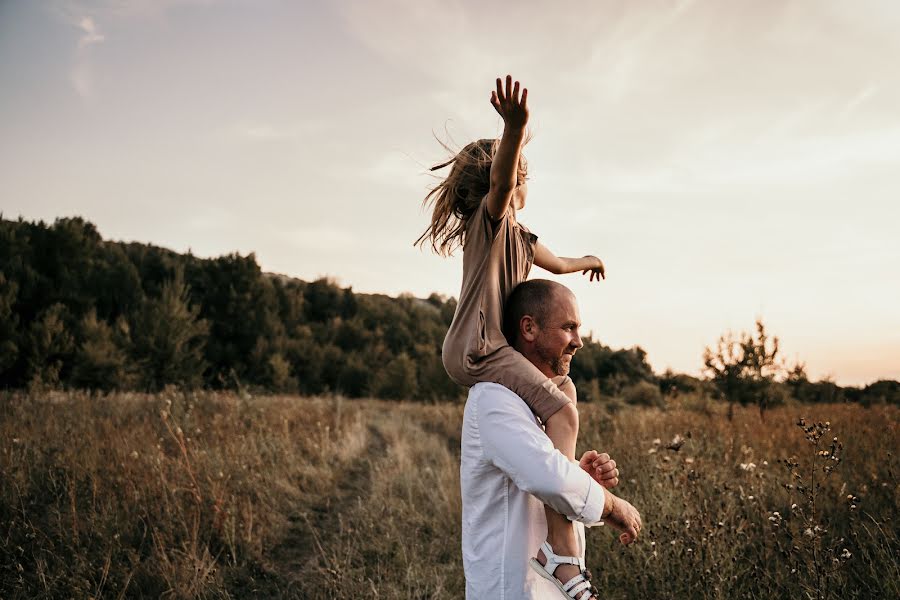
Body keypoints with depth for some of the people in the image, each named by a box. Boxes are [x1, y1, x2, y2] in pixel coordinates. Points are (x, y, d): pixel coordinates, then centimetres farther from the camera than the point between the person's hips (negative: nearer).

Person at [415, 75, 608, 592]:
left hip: (495, 346, 11)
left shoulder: (521, 238, 23)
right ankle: (562, 544, -30)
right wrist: (516, 129, -51)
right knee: (560, 410, -23)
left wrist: (583, 262, 64)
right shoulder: (489, 216, -7)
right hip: (476, 348, -11)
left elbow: (555, 263, 44)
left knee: (564, 386, 27)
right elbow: (500, 177, -31)